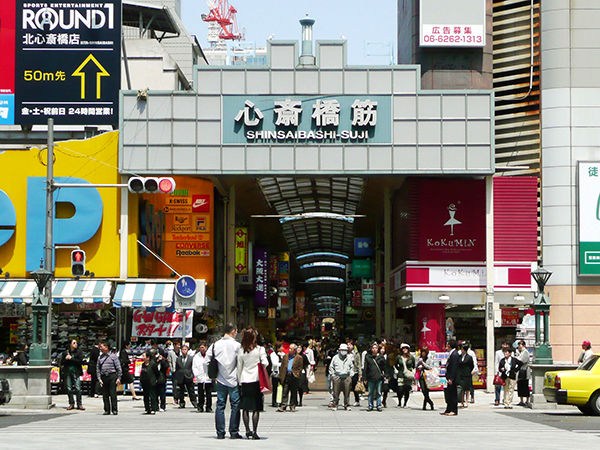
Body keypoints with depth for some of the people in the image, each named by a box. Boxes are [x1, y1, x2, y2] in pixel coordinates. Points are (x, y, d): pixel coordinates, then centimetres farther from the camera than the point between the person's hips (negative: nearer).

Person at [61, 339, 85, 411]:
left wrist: (71, 358, -10)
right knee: (69, 389, 1)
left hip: (76, 372, -2)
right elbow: (62, 362, 12)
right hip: (68, 372, 2)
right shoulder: (65, 352, 12)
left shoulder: (79, 352, 5)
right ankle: (71, 404, 10)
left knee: (78, 388, -8)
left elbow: (80, 361, -7)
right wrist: (66, 359, -8)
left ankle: (79, 404, -3)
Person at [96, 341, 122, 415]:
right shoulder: (100, 357, 14)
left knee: (113, 394, -6)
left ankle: (114, 410, -2)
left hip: (112, 376, -4)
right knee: (105, 395, 3)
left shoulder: (113, 356, 3)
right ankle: (107, 410, 9)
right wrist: (99, 379, 3)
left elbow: (118, 367, 2)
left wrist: (119, 378, -5)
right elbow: (98, 369, 14)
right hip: (103, 377, 4)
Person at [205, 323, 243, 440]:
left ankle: (220, 432, 5)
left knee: (220, 405, 7)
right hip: (233, 380, -4)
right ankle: (234, 432, 2)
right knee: (235, 406, 3)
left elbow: (207, 360, 2)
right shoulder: (236, 345, -8)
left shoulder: (215, 345, 2)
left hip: (220, 380, 4)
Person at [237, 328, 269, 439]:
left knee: (245, 408, 8)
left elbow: (239, 367, 8)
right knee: (256, 408, -1)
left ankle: (247, 430, 7)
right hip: (256, 380, -2)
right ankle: (255, 432, -6)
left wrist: (239, 381, 16)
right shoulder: (260, 349, -4)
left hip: (245, 381, 2)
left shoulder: (241, 351, 3)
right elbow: (265, 363, -9)